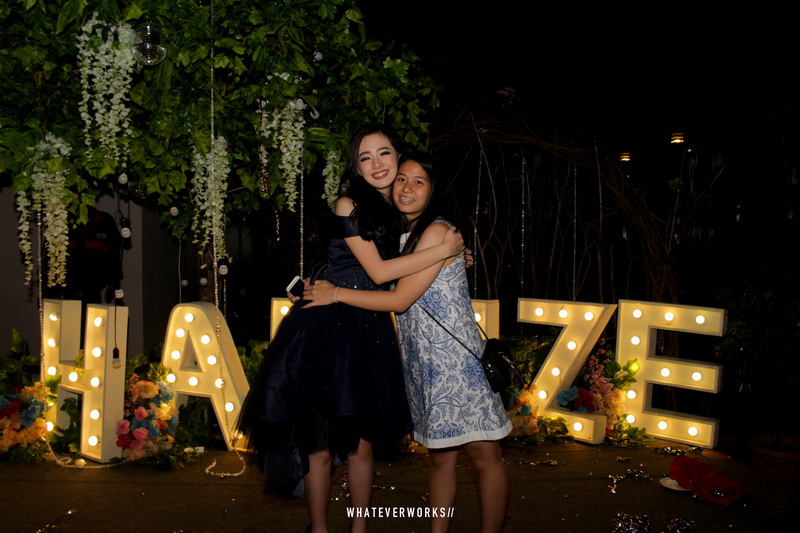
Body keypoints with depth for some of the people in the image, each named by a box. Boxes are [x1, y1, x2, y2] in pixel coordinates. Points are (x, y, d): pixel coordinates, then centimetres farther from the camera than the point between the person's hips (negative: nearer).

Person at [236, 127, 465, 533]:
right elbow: (379, 271, -14)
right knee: (321, 443, 2)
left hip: (369, 331, 5)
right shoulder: (348, 205, -8)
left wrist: (454, 254, 9)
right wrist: (443, 250, -10)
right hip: (327, 327, -5)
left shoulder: (400, 211, 11)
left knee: (362, 443, 11)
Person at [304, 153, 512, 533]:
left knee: (484, 455, 2)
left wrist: (336, 294, -6)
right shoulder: (406, 235, 15)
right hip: (424, 363, 8)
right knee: (440, 456, 15)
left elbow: (400, 300, -14)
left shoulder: (437, 231, -11)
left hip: (456, 361, -8)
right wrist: (322, 290, 12)